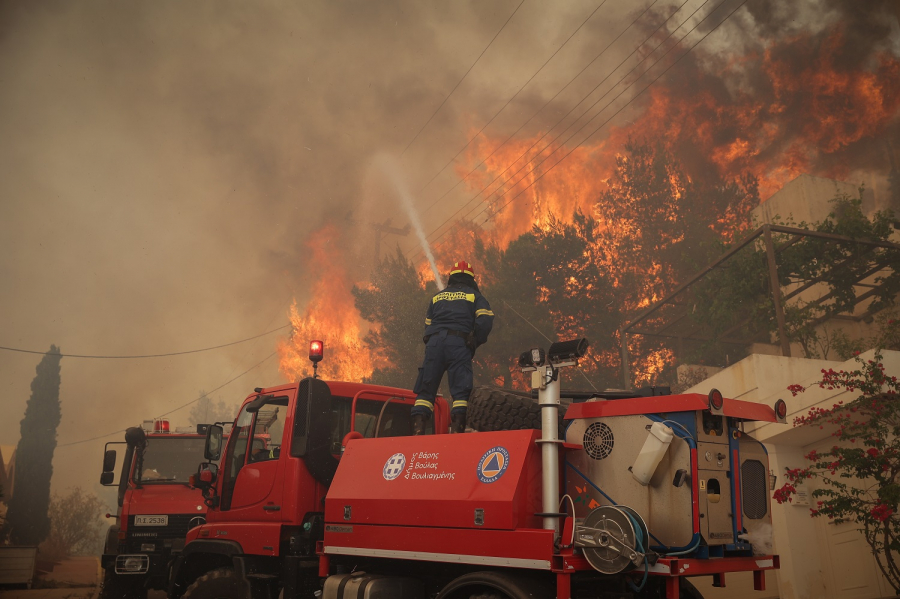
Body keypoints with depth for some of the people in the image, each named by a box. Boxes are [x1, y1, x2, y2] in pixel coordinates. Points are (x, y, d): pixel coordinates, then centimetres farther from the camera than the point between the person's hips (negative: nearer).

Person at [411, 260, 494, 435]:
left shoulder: (437, 297, 26)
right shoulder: (475, 296, 16)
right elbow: (485, 320, -1)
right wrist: (475, 343, 3)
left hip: (434, 342, 3)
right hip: (459, 343, -3)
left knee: (426, 388, 2)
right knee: (461, 389, -5)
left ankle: (418, 428, -11)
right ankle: (457, 428, -18)